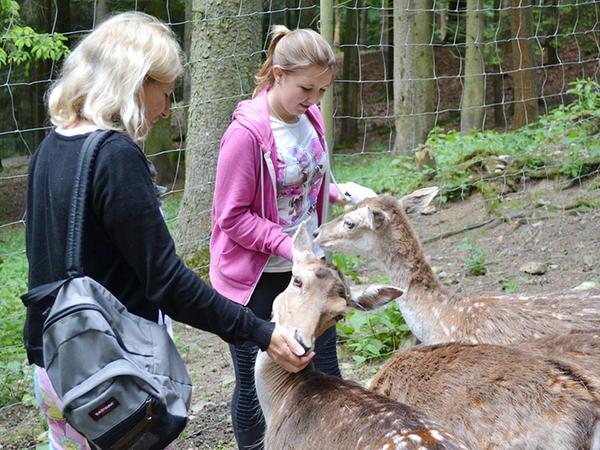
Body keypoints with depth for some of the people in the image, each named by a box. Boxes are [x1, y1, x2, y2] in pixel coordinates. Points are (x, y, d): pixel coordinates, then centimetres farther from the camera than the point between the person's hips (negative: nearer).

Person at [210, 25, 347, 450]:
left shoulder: (311, 119, 0)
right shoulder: (247, 133, -21)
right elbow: (232, 217, -18)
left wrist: (339, 192, -1)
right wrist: (288, 245, -25)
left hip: (306, 269, 7)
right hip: (256, 279, -6)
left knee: (326, 373, 12)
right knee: (255, 383, 9)